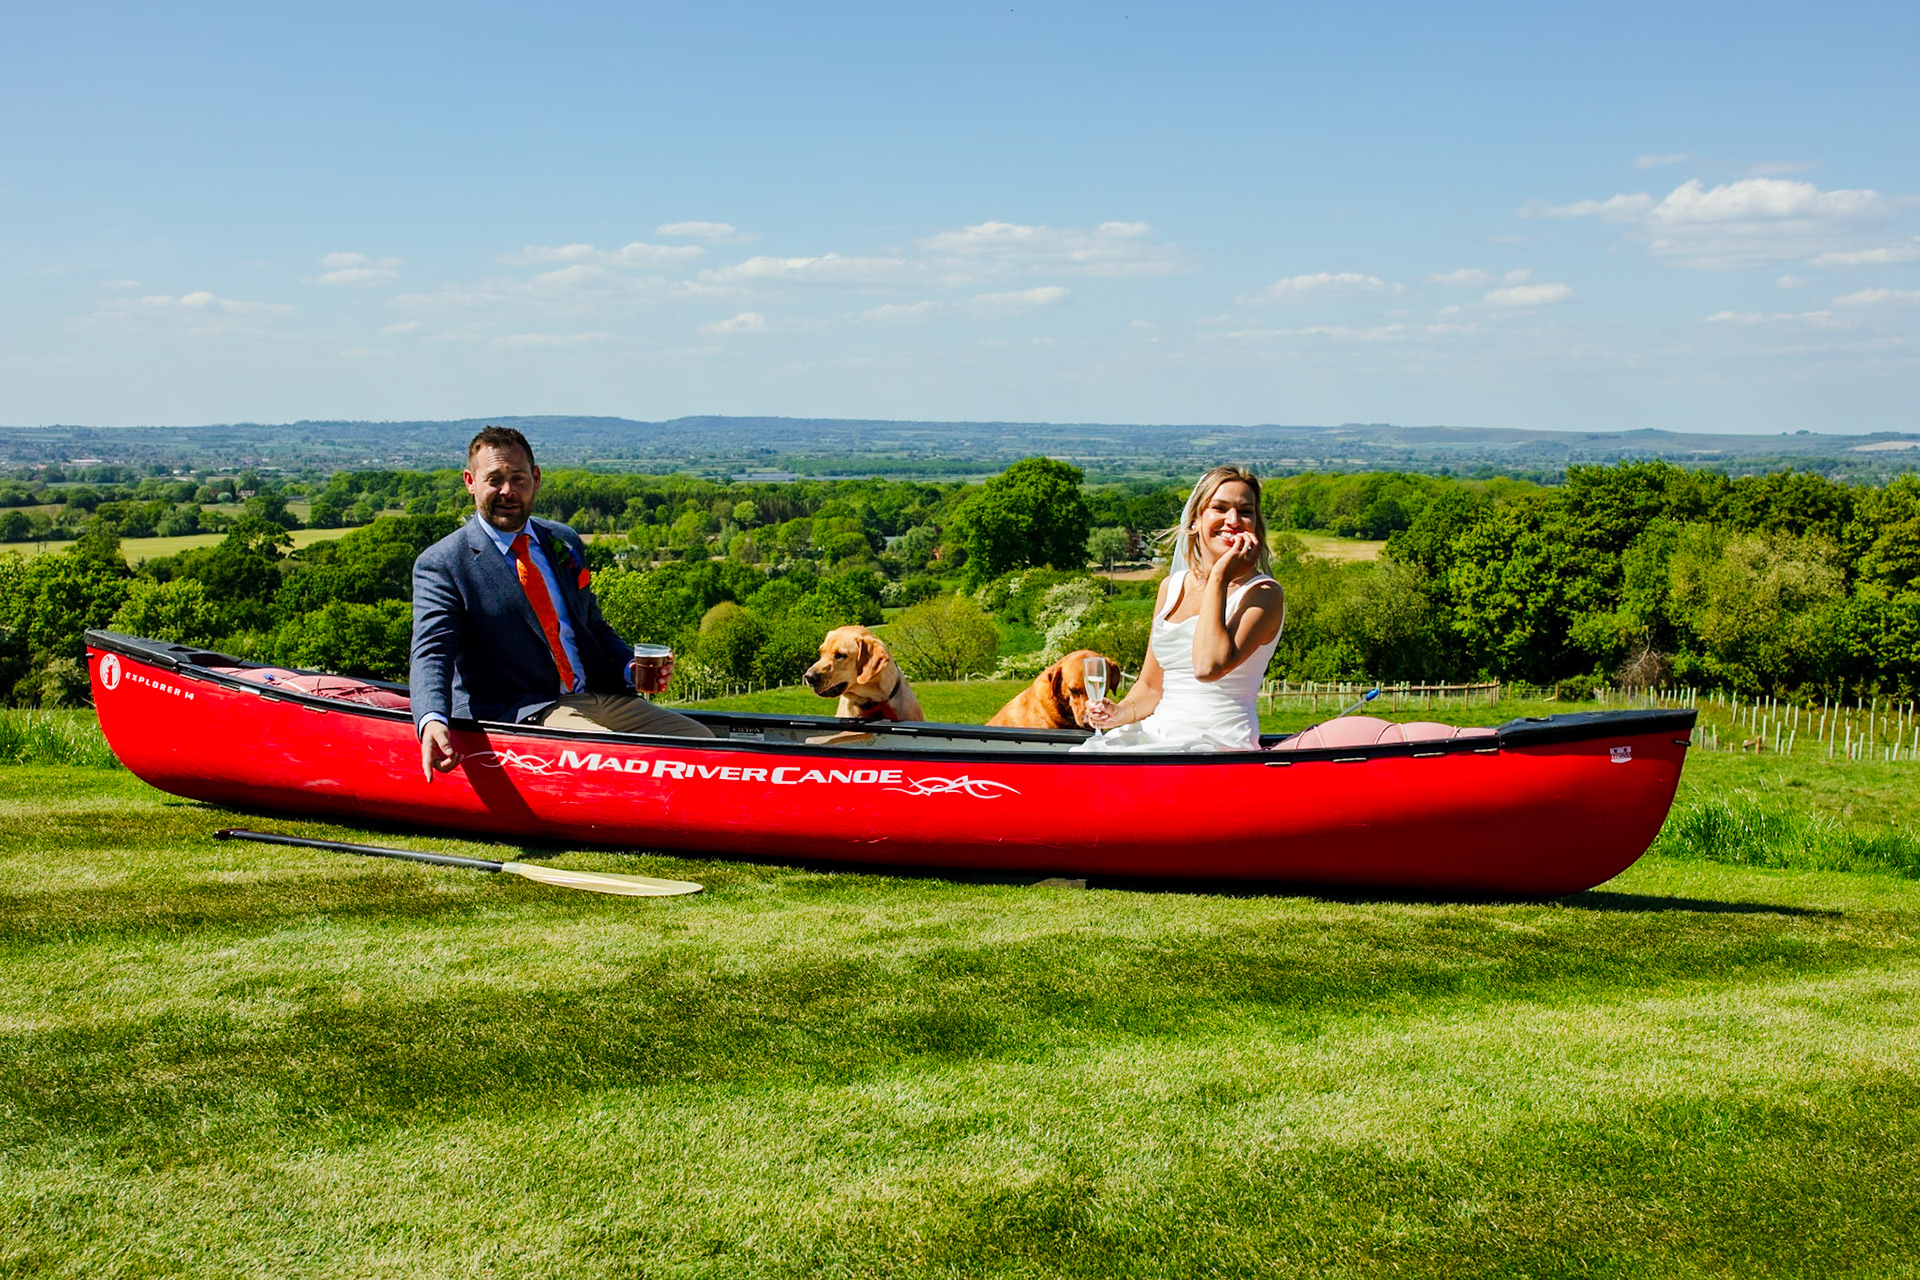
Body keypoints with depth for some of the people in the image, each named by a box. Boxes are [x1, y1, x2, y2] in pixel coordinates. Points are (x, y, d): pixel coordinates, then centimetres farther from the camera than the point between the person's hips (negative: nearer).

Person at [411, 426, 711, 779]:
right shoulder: (440, 565, -1)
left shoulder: (565, 543, 17)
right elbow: (431, 653, -12)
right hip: (522, 713, -6)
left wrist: (630, 665, 4)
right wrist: (432, 721, -33)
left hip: (601, 697, 6)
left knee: (700, 738, -12)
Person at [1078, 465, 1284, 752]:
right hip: (1158, 735, 6)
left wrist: (1220, 577, -16)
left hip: (1222, 745, -5)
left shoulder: (1263, 595, -6)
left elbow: (1209, 666, -24)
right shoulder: (1172, 586, 13)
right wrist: (1120, 713, -3)